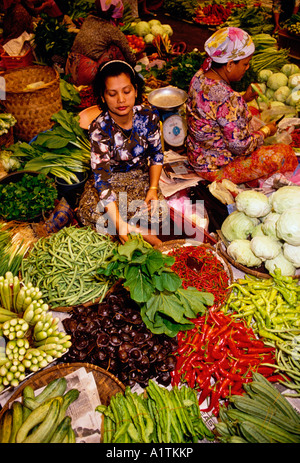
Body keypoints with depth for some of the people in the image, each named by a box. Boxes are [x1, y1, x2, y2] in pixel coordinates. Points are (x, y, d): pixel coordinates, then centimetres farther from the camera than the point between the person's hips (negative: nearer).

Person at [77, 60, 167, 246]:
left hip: (141, 176, 2)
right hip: (111, 178, -1)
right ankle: (142, 233, -11)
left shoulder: (149, 116, -16)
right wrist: (119, 224, -41)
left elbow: (157, 153, -1)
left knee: (159, 209, -28)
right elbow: (101, 178, -31)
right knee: (88, 212, -29)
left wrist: (153, 188, -16)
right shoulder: (100, 129, -26)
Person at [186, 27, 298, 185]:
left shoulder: (200, 76, -5)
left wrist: (243, 98, 3)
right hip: (215, 169, -9)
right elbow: (241, 147, -25)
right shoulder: (228, 98, -32)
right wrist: (265, 131, -7)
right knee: (285, 153, -4)